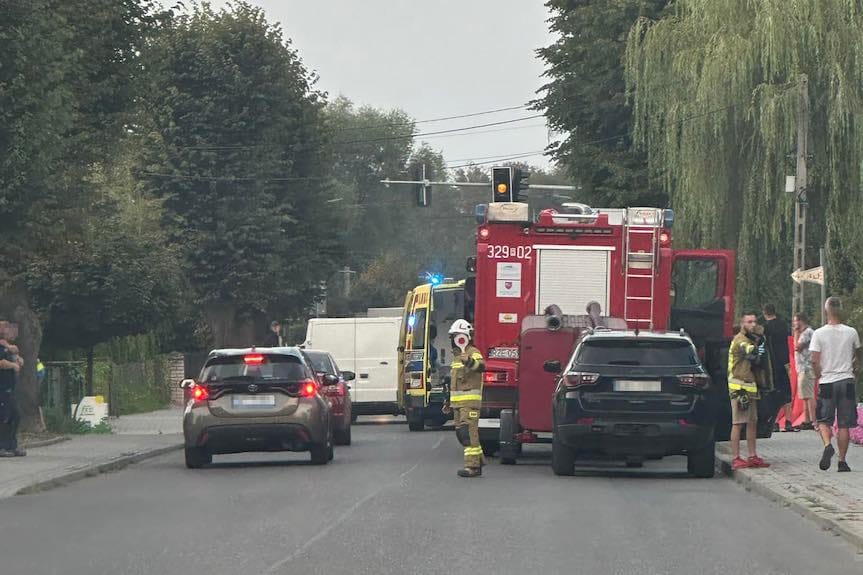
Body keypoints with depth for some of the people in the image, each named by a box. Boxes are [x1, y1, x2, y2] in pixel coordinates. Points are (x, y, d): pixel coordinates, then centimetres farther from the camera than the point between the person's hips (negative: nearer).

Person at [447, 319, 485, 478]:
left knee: (468, 432, -14)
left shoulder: (473, 353, -9)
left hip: (470, 400, -10)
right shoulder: (456, 355, 21)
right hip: (458, 402, 10)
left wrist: (469, 362, -53)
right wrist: (449, 401, 30)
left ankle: (472, 466, -16)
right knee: (461, 433, 12)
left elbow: (481, 366, -32)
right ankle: (478, 461, 21)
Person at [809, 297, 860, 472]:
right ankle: (842, 461, 6)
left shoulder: (819, 333, -7)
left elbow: (814, 361, -9)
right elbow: (857, 355, 17)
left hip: (827, 383, -1)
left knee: (824, 420, 10)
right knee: (844, 424, 6)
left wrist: (819, 378, 6)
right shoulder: (851, 332, 0)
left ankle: (827, 445, -18)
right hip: (847, 381, 1)